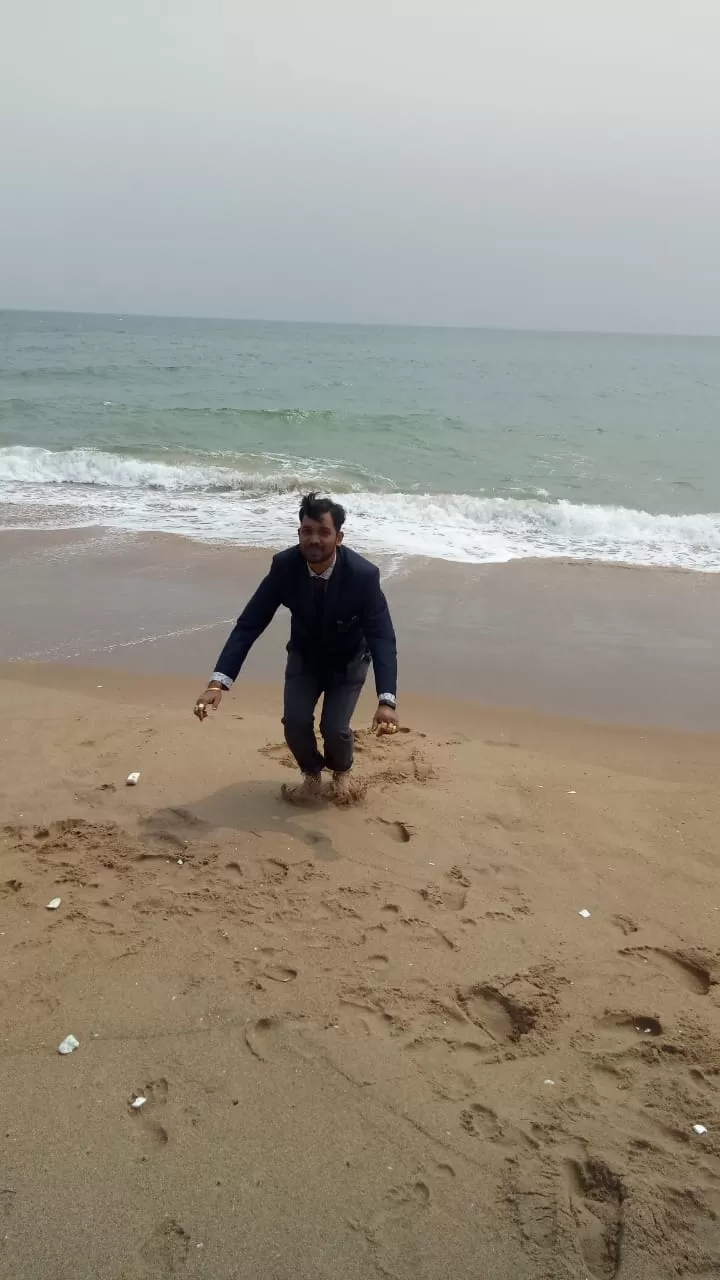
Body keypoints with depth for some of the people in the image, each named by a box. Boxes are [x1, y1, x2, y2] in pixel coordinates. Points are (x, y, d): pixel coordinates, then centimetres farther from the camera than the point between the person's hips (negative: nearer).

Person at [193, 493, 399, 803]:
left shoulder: (363, 575, -33)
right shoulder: (284, 566, -27)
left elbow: (382, 638, -36)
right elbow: (248, 624, -26)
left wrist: (387, 701, -51)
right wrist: (218, 683, -38)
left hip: (348, 661, -2)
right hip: (304, 656, 2)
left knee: (334, 728, -16)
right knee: (295, 722, -16)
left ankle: (341, 771, 22)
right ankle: (312, 774, 17)